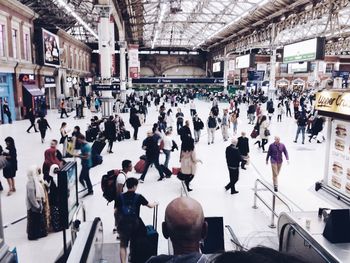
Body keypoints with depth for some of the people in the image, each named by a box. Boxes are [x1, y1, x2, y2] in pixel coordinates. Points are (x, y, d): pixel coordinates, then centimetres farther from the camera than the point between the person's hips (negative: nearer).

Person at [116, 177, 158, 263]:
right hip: (134, 224, -1)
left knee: (123, 246, 12)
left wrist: (118, 222, 14)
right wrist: (155, 203, 24)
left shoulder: (120, 197, -3)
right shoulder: (138, 197, -9)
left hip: (123, 224, 1)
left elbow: (117, 211, 1)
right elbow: (150, 205, 2)